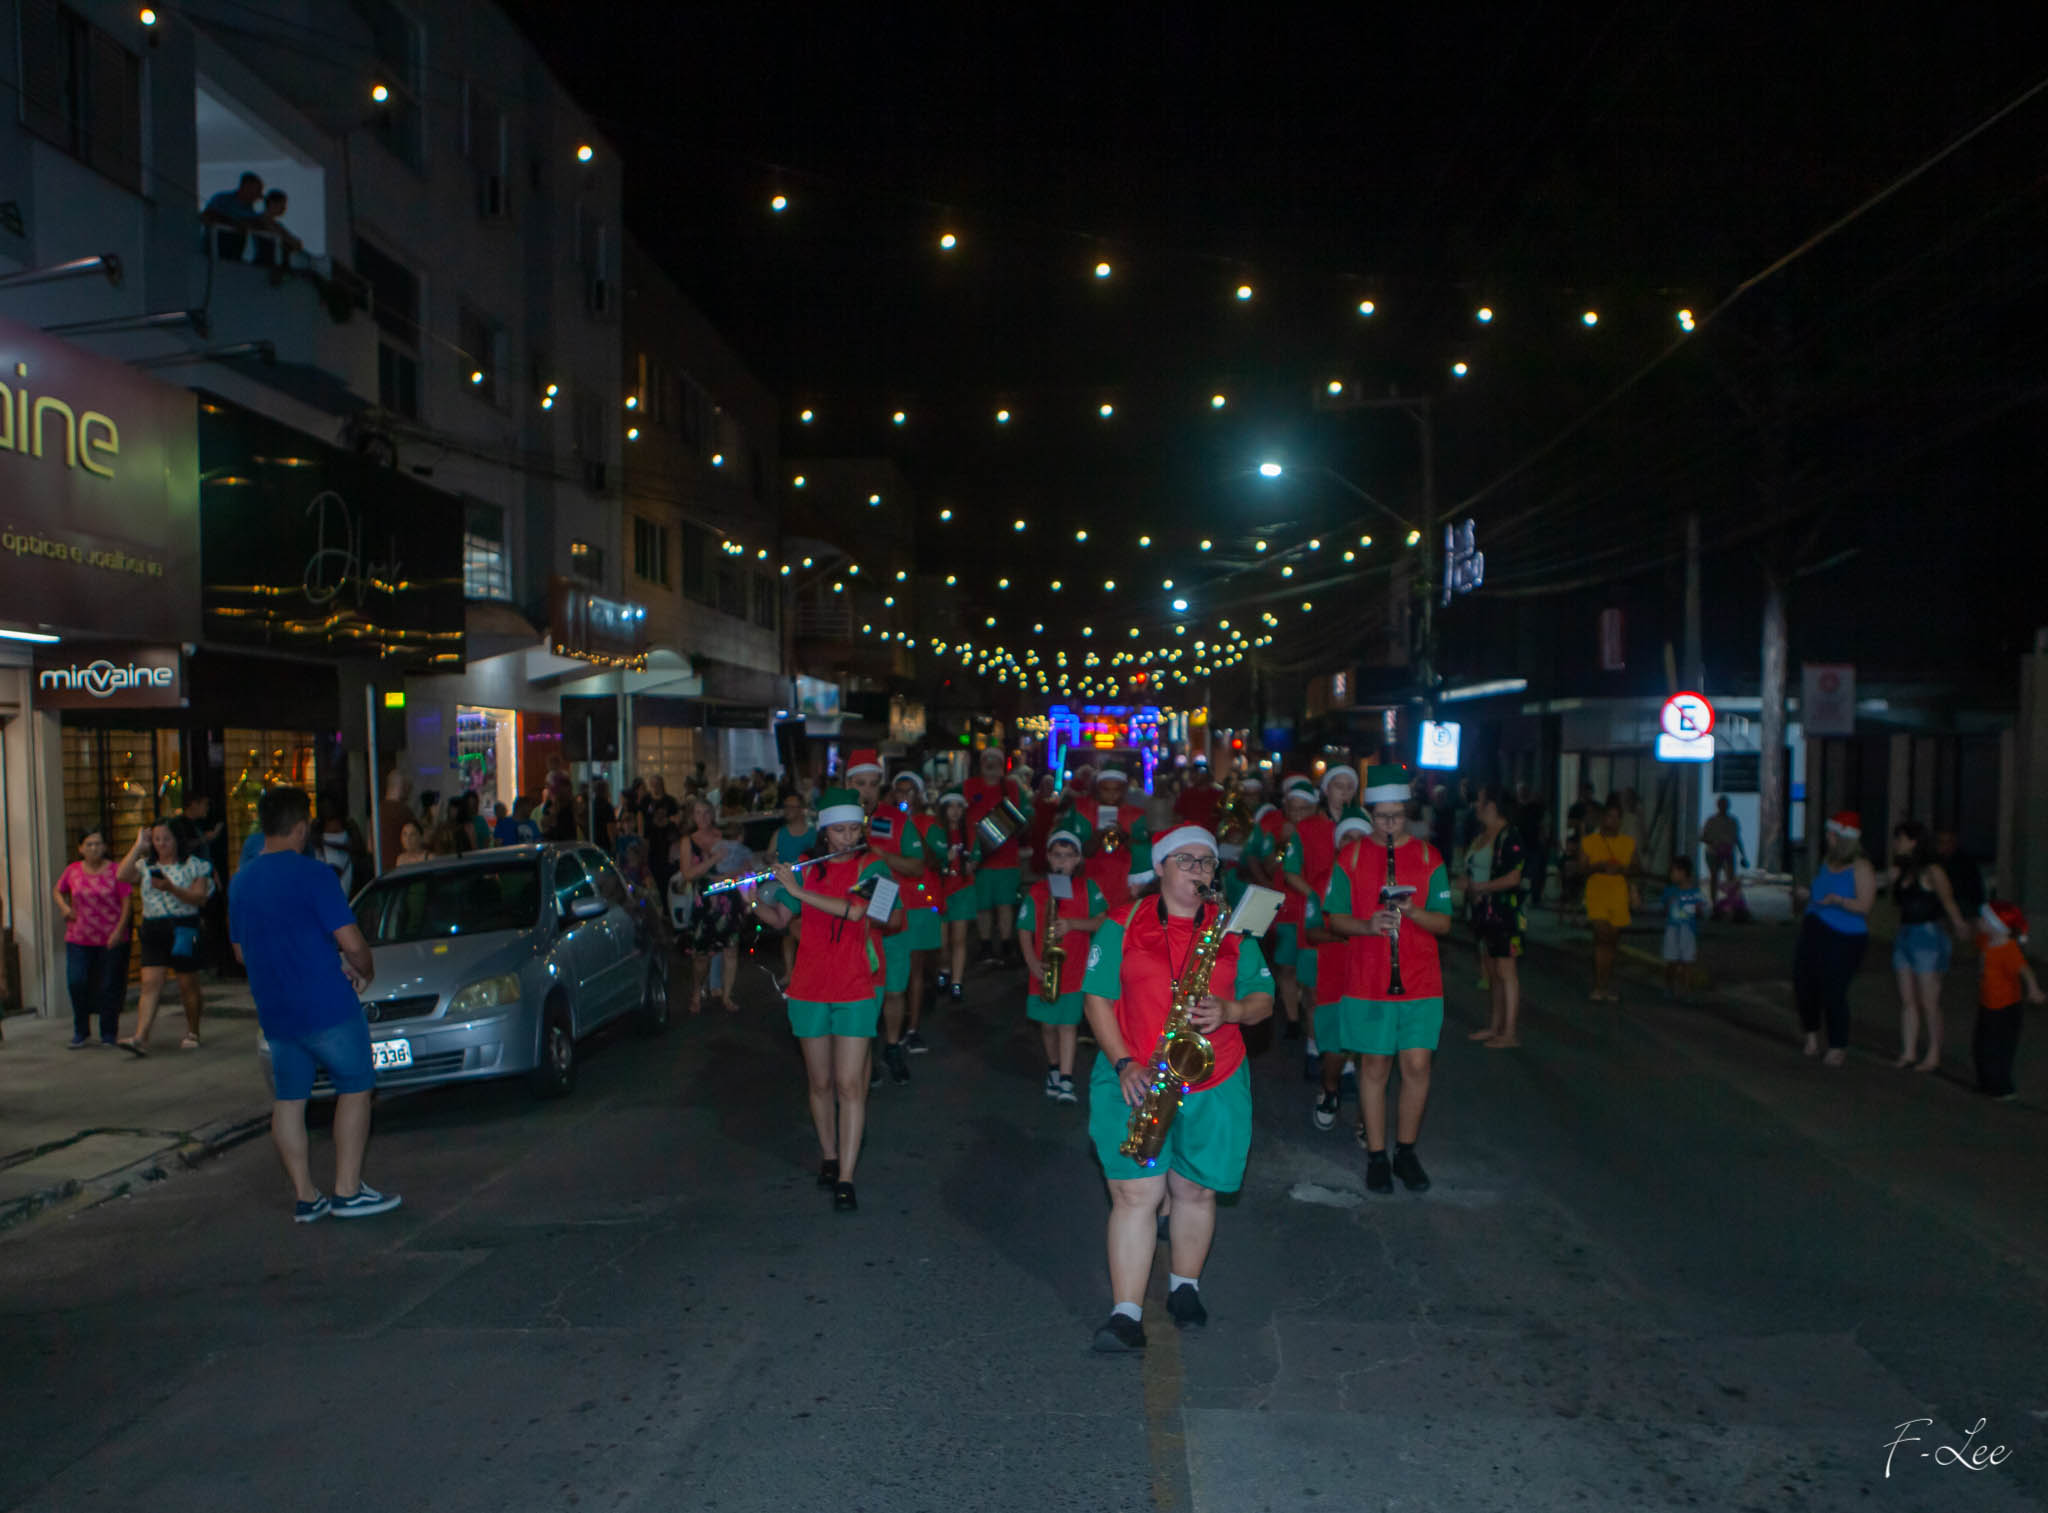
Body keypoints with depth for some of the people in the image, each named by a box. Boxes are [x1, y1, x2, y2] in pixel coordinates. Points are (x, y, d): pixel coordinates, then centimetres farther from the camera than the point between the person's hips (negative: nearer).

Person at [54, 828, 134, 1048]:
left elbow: (127, 902, -5)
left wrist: (119, 931, -14)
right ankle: (81, 1032, 13)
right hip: (78, 940, 2)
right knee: (76, 982, -6)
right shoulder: (72, 871, 5)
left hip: (111, 940, -2)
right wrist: (64, 907, 3)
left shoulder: (115, 871, -4)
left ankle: (109, 1034, 16)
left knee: (109, 987, 2)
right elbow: (59, 891, 23)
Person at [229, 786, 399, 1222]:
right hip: (326, 1006, -7)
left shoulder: (241, 880, 9)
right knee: (354, 1088, 4)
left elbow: (241, 952, 19)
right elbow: (351, 942, -17)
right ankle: (348, 1191, 3)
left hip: (274, 1012, 7)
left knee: (288, 1099, 11)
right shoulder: (312, 873, -14)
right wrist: (364, 970, 3)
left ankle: (305, 1197, 15)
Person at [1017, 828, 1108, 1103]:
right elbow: (1025, 931, 1)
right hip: (1044, 970, 2)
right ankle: (1053, 1069, 33)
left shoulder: (1087, 889, 1)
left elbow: (1102, 921, -6)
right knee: (1048, 1024, 11)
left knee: (1068, 1023, -6)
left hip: (1075, 968, -1)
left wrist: (1073, 923, -20)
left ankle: (1065, 1081, -5)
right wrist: (1033, 962, -11)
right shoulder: (1035, 891, 1)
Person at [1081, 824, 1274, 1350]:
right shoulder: (1123, 925, 2)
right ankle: (1126, 1314, -3)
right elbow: (1097, 998, 0)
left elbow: (1264, 999, 10)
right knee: (1134, 1193, -7)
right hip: (1134, 1082, -2)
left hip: (1214, 1084, 2)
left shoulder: (1233, 929, 9)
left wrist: (1230, 1011, -13)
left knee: (1196, 1190, 10)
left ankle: (1184, 1286, 33)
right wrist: (1123, 1062, -11)